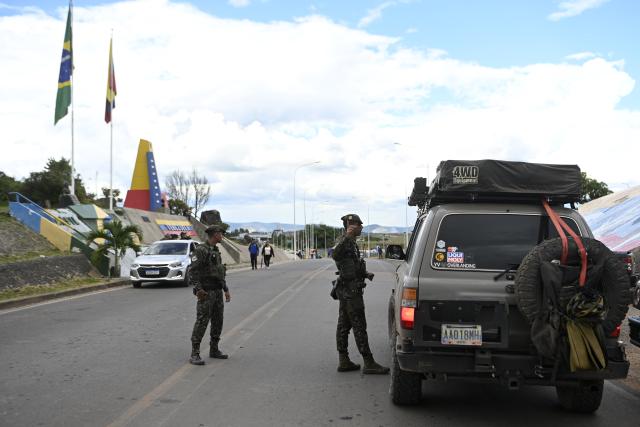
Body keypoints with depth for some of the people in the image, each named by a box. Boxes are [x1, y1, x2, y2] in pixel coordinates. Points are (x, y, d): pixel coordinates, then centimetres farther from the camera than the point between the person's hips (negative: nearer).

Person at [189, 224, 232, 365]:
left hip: (217, 291, 9)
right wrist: (198, 289, -28)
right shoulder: (201, 250, -12)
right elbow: (194, 270, -20)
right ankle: (195, 354, -10)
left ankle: (214, 350, 20)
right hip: (206, 292, -9)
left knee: (218, 321, 10)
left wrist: (226, 289, 19)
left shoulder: (215, 251, 16)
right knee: (202, 322, -11)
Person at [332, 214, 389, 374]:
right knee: (359, 326, -7)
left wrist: (365, 274, 15)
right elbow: (335, 255, -38)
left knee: (344, 325, 10)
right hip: (351, 291, -10)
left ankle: (343, 361, 14)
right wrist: (347, 237, -48)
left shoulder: (351, 243, 17)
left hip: (346, 291, 10)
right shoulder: (345, 242, -14)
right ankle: (369, 364, -4)